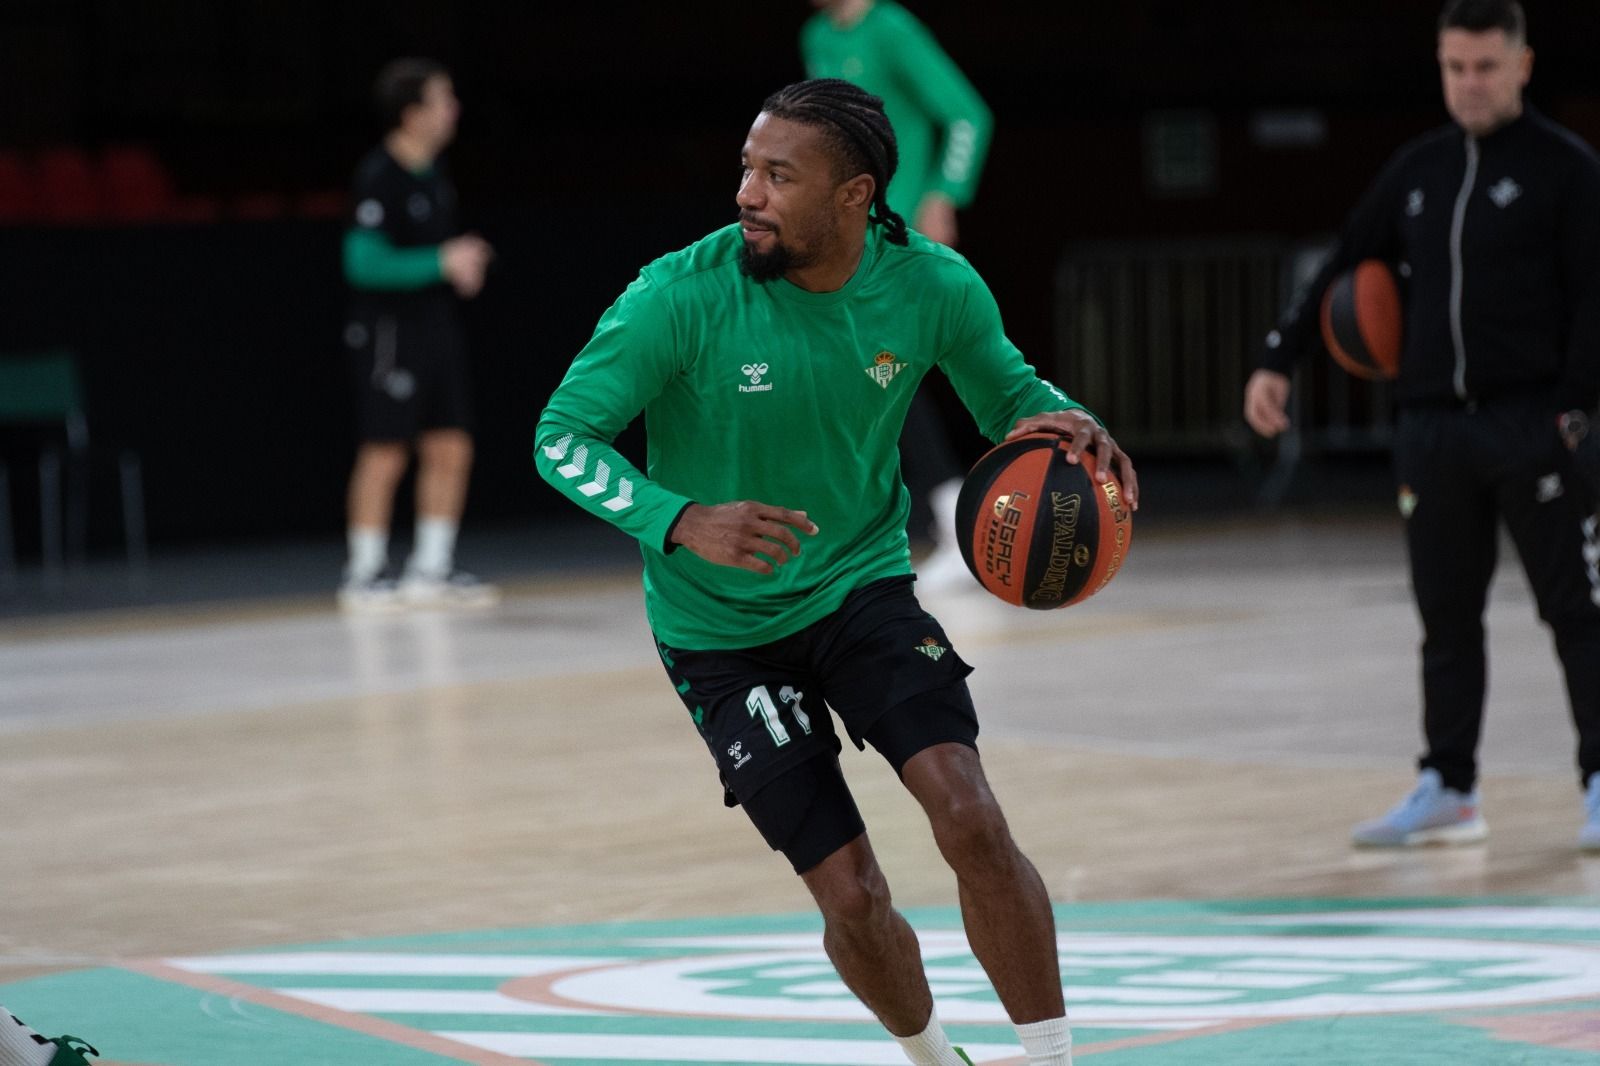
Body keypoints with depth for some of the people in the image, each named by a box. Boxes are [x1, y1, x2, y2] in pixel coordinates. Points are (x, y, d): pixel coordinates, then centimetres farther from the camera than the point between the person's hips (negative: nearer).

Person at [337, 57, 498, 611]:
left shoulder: (434, 173, 11)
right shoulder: (379, 176, -15)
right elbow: (365, 262, -21)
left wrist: (463, 263, 7)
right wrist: (442, 262, -19)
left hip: (436, 325, 8)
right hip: (389, 331, -8)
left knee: (451, 450, 7)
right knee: (385, 455, -4)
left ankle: (431, 570, 16)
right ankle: (363, 575, 4)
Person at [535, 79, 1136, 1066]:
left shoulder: (934, 287, -13)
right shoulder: (682, 297, -23)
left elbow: (1008, 392, 6)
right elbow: (561, 438, -18)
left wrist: (1060, 423, -18)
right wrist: (683, 522, -35)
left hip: (863, 586, 2)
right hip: (723, 631, -2)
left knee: (972, 820, -20)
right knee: (852, 894, -6)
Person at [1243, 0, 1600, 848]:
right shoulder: (1418, 170, 13)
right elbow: (1346, 268, 16)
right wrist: (1279, 360, 8)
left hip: (1531, 424, -5)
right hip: (1433, 427, 5)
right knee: (1446, 615, 9)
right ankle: (1447, 789, 16)